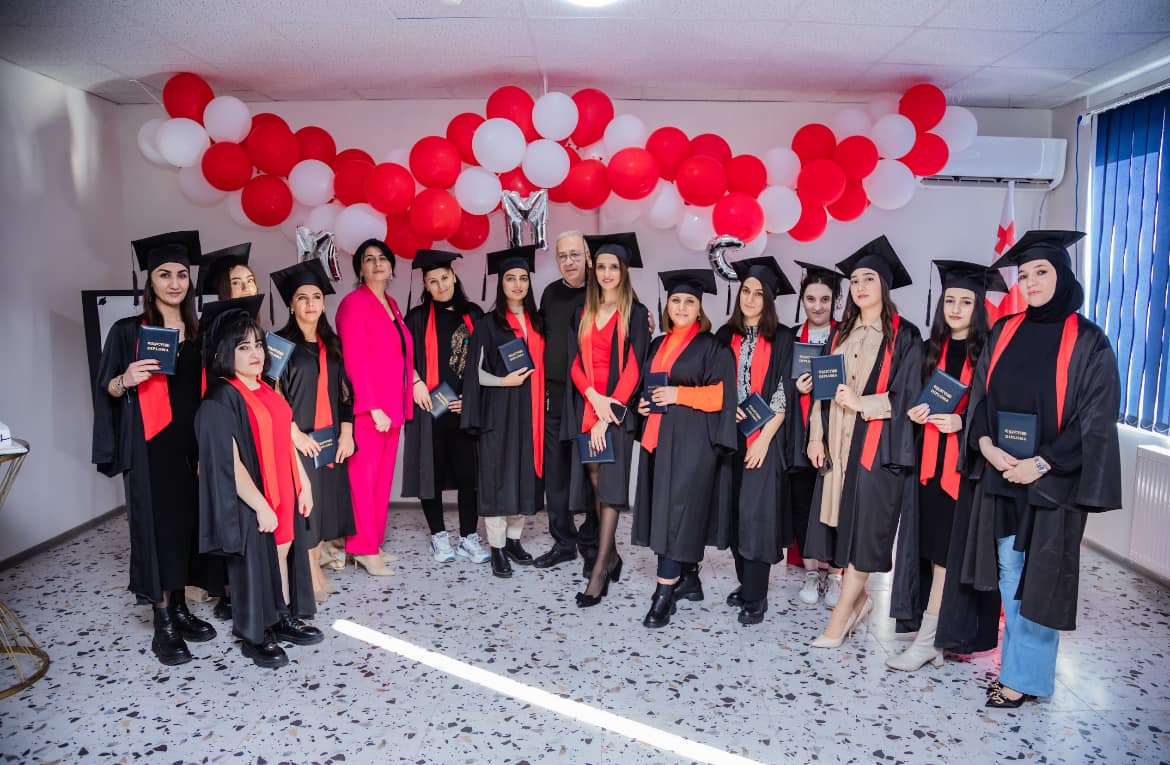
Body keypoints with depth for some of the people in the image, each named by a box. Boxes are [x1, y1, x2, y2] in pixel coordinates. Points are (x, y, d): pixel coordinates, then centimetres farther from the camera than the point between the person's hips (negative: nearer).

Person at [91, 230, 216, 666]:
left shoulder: (198, 333, 11)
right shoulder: (128, 332, -2)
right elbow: (105, 390, -2)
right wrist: (125, 380, -23)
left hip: (192, 445, 4)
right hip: (151, 448, -4)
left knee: (186, 522, 8)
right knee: (157, 525, -3)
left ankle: (179, 609, 21)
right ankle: (163, 625, 5)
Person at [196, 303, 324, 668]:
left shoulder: (267, 392, 8)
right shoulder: (221, 399, -15)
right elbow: (230, 463, -19)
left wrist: (303, 484, 10)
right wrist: (261, 506, -20)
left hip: (282, 494, 7)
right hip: (250, 501, -7)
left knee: (284, 551, 15)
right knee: (254, 562, 4)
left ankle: (285, 619, 30)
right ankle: (254, 637, 20)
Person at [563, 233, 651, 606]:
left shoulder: (635, 313, 0)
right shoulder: (582, 313, 14)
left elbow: (634, 367, -7)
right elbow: (575, 362, 6)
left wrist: (609, 412, -15)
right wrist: (593, 398, -12)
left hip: (618, 408, -4)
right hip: (586, 407, 4)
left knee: (610, 484, -9)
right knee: (594, 481, 5)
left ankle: (599, 572, -10)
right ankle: (610, 556, 18)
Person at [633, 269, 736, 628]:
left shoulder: (712, 347, -2)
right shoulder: (658, 345, 16)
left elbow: (722, 394, -9)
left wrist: (680, 395, -17)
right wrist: (644, 403, 3)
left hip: (692, 440, -6)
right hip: (658, 435, 7)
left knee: (677, 509, -9)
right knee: (660, 507, 7)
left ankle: (664, 595, -8)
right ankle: (674, 576, 19)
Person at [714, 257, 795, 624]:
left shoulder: (781, 338, -3)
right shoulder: (726, 335, 9)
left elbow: (783, 394, -7)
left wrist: (764, 439, -14)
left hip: (765, 436, -4)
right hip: (731, 435, 5)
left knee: (755, 511, -8)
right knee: (735, 510, 8)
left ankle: (755, 597, 1)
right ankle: (746, 584, 20)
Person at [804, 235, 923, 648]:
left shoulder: (903, 336, -2)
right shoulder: (840, 334, 14)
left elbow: (907, 395, -8)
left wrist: (862, 403, -19)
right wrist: (816, 436, 5)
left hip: (877, 444, -5)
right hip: (837, 442, 5)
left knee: (863, 528, -3)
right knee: (840, 522, 7)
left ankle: (841, 615, 4)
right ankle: (857, 599, 25)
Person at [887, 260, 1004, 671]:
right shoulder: (931, 350, 12)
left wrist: (962, 422, -20)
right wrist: (914, 412, -2)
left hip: (964, 462, -5)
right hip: (929, 460, 5)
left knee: (945, 551, -4)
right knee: (928, 547, 7)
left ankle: (926, 640, 2)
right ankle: (934, 638, 18)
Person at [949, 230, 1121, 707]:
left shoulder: (1087, 341, -6)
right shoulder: (1004, 332, 7)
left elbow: (1096, 418, -9)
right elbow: (980, 395, 7)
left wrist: (1041, 463, -17)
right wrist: (987, 445, -9)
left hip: (1051, 481, -4)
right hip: (1001, 474, 5)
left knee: (1038, 580, 2)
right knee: (1009, 573, 12)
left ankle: (1024, 677, 15)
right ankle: (1018, 663, 26)